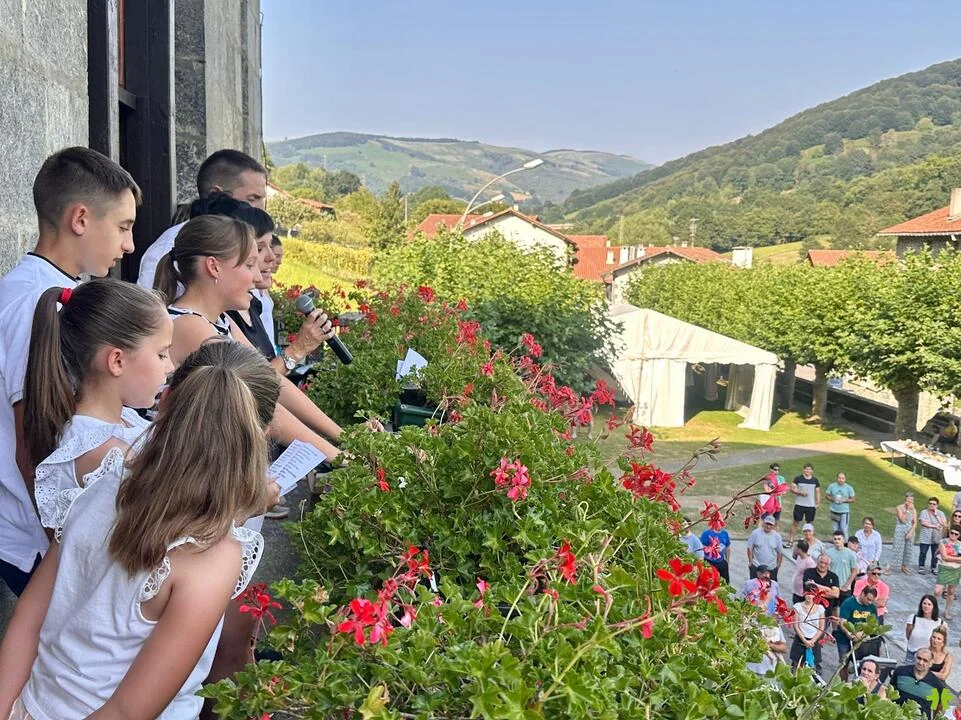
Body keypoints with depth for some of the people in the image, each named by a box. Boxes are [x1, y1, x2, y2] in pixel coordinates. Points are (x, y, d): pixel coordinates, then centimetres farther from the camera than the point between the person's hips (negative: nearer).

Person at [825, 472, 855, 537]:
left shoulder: (849, 488, -5)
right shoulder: (832, 486, -1)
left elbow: (852, 499, 0)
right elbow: (827, 496, 7)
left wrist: (844, 500, -16)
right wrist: (832, 499, -13)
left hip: (844, 511, -2)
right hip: (834, 511, 2)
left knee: (844, 529, -6)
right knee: (835, 529, 12)